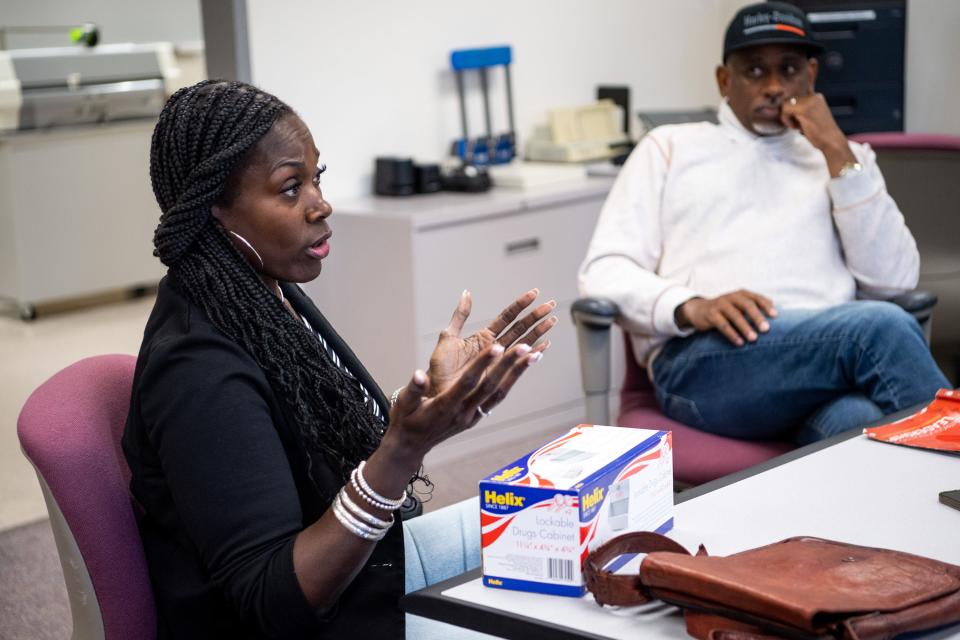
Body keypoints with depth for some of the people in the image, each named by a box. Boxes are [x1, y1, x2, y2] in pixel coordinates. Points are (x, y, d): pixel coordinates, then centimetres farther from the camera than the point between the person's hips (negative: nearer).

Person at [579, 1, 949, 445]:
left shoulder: (842, 158, 28)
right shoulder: (671, 146, 22)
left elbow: (894, 280, 11)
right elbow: (604, 272, 9)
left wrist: (837, 152, 6)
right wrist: (691, 308, -12)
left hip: (831, 356, 2)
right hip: (703, 361, -1)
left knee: (860, 423, -40)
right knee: (879, 327, -33)